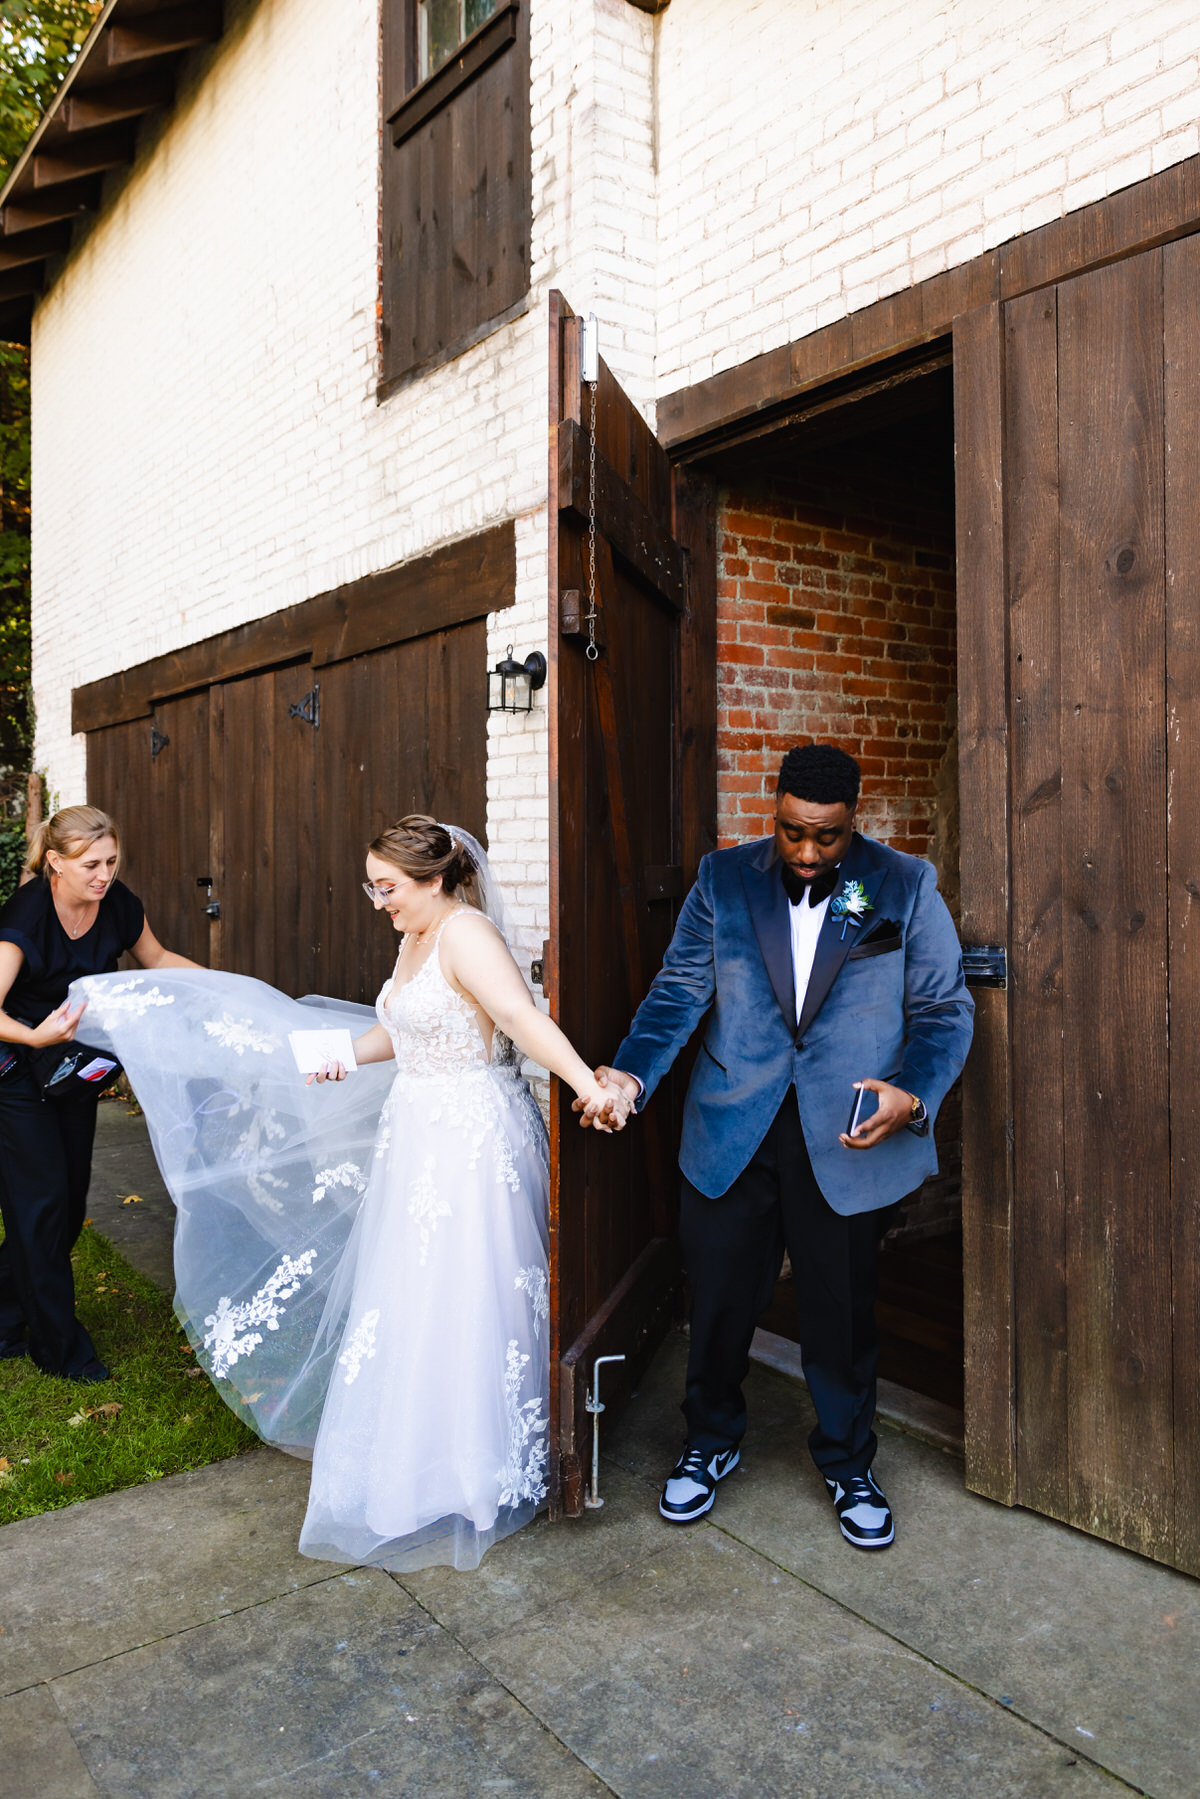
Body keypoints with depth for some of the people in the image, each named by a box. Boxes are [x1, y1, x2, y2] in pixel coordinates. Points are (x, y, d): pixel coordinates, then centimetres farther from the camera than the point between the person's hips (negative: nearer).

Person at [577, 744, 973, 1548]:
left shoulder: (906, 888, -3)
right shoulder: (724, 880, 1)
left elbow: (945, 1009, -2)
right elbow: (679, 991, -1)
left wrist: (911, 1094, -20)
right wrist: (632, 1071, -18)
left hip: (847, 1142, -1)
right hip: (733, 1135, 1)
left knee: (843, 1312, 13)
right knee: (720, 1300, 14)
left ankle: (848, 1462, 40)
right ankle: (710, 1441, 41)